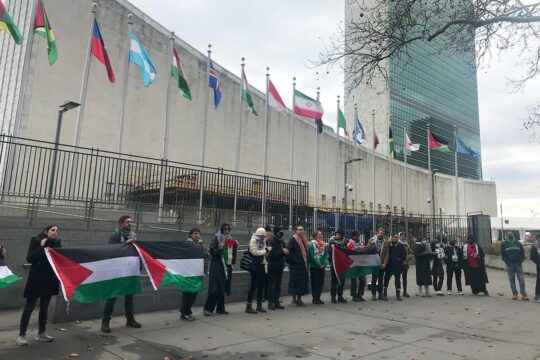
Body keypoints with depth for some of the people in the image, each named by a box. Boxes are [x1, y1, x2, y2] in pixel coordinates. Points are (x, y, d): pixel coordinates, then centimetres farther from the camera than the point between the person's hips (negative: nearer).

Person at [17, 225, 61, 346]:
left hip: (50, 279, 4)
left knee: (44, 307, 12)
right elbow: (29, 258, -14)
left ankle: (41, 333, 21)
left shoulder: (57, 243, 3)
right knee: (29, 307, 0)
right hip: (36, 279, -4)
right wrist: (41, 247, -21)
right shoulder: (36, 241, -6)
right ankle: (22, 335, 10)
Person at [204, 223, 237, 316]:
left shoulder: (230, 239, 13)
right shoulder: (217, 238, -4)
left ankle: (220, 308, 17)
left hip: (227, 266, 6)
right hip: (217, 266, -6)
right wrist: (221, 248, -21)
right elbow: (211, 252, -9)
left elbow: (233, 253, 18)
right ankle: (208, 308, 0)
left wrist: (235, 245, 1)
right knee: (215, 288, -8)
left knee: (223, 288, 9)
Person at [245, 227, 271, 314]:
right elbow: (255, 252, -18)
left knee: (261, 285, 9)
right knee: (254, 285, -6)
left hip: (262, 265, 8)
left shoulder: (262, 241, 17)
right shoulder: (253, 240, -8)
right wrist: (266, 250, -14)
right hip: (255, 265, -8)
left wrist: (267, 250, 3)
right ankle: (248, 306, 1)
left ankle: (259, 306, 18)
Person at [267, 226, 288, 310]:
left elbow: (285, 251, 16)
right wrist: (282, 251, -20)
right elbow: (273, 253, -21)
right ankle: (271, 303, 2)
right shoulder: (272, 242, -11)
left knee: (278, 286, 12)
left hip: (280, 266, 8)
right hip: (273, 266, -7)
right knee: (272, 285, -4)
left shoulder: (282, 241, 13)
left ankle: (276, 302, 19)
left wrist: (286, 252, -5)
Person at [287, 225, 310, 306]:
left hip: (304, 265, 7)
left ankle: (299, 298, 18)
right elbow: (288, 251, -17)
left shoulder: (304, 240, 16)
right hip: (295, 266, -7)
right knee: (296, 281, -4)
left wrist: (307, 262, 16)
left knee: (302, 282, 9)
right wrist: (295, 260, -20)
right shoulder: (292, 240, -8)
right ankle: (294, 299, 6)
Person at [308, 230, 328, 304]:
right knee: (315, 282, -2)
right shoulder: (312, 244, -8)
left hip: (322, 267, 6)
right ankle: (315, 298, 6)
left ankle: (318, 298, 18)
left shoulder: (323, 245, 11)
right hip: (314, 267, -6)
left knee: (321, 282, 8)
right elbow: (312, 256, -14)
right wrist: (319, 265, -14)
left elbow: (326, 255, 7)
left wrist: (324, 264, -7)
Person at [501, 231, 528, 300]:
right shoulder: (504, 244, 5)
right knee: (512, 279, 3)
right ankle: (514, 293, 10)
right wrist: (507, 262, -8)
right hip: (509, 265, -1)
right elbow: (503, 255, 3)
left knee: (521, 279, -4)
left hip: (518, 264, 1)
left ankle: (523, 294, -3)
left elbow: (523, 253, 8)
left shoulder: (518, 243, 9)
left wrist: (520, 261, -5)